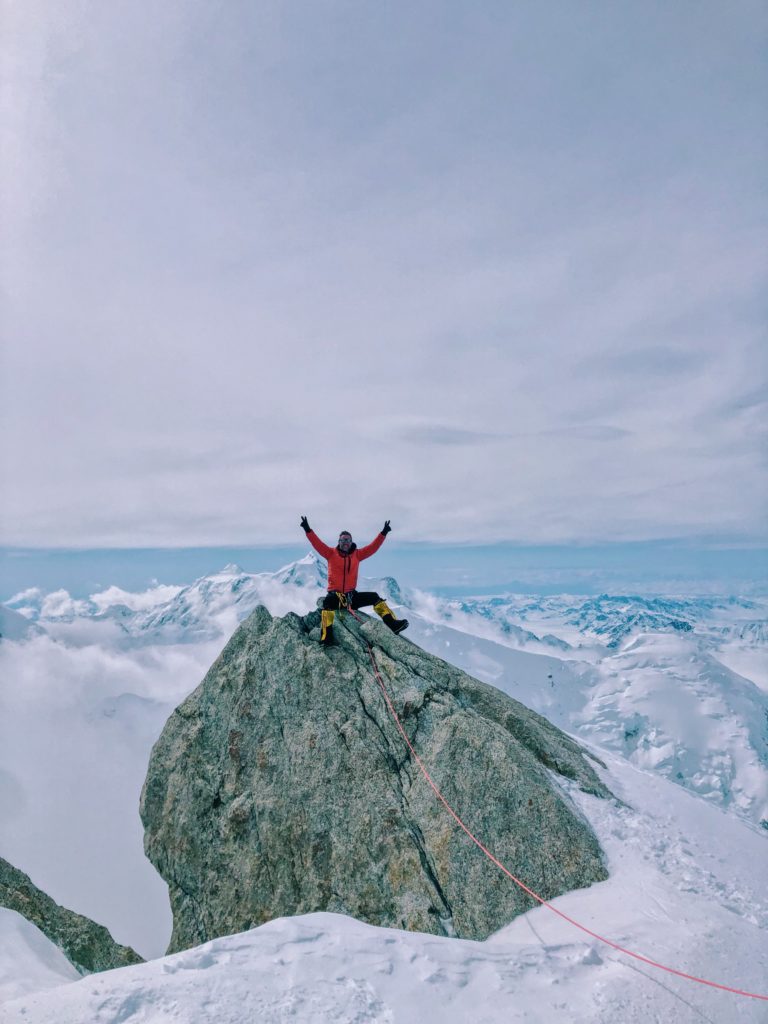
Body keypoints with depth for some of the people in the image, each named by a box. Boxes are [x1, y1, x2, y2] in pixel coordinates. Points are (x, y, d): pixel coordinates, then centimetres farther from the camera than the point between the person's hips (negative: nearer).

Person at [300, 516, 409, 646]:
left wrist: (383, 533, -6)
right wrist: (307, 529, -21)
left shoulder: (357, 554, 7)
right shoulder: (331, 553, 0)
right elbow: (317, 543, -9)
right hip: (335, 594, -4)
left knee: (375, 597, -7)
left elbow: (373, 547, 2)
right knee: (328, 603, -36)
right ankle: (326, 637, -41)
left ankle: (392, 623, -8)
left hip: (352, 595, 4)